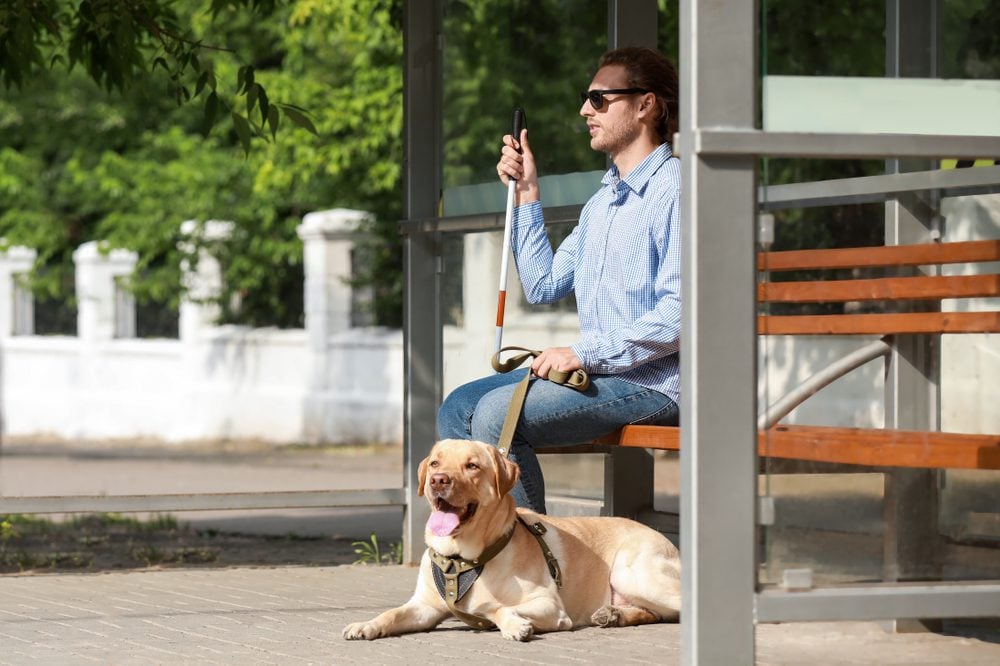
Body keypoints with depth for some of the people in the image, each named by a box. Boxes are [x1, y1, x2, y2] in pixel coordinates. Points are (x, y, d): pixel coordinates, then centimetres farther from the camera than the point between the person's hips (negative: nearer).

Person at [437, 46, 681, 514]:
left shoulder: (675, 190, -12)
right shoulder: (603, 200, 20)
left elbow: (680, 313, -21)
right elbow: (543, 286, 19)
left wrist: (586, 352, -20)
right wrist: (526, 195, 16)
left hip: (654, 382, -10)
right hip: (597, 371, 10)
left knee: (497, 412, -22)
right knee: (459, 408, 3)